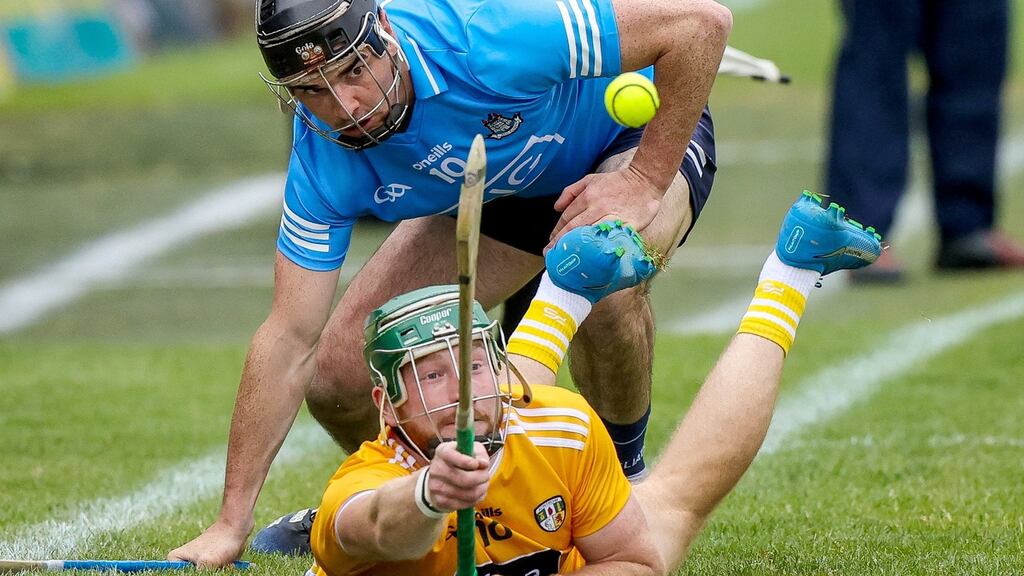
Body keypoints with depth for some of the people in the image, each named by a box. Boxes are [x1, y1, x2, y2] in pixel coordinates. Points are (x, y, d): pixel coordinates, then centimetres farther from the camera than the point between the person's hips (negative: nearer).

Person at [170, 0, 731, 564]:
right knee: (338, 371, -9)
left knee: (605, 285, -38)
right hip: (502, 193, 4)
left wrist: (646, 181, -35)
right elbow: (290, 338, -20)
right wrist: (230, 526, -21)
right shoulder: (325, 162, -25)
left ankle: (624, 476, -7)